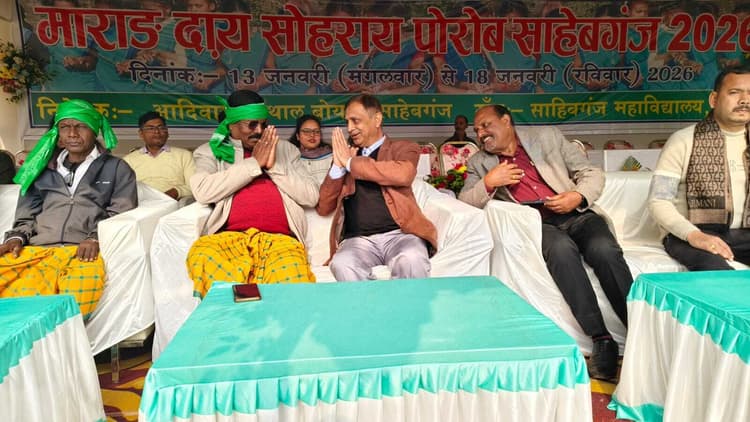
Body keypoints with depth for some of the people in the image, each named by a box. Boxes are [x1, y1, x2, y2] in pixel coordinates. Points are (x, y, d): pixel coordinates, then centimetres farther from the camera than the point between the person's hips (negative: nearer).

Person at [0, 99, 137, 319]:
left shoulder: (117, 169, 15)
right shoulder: (45, 167, 26)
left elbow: (121, 215, 5)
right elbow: (27, 214, 26)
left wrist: (96, 238, -13)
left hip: (83, 251, -3)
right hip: (35, 249, 3)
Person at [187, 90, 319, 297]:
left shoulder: (286, 149, 21)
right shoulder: (210, 152, 17)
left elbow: (312, 196, 11)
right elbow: (203, 192, -5)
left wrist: (273, 166, 1)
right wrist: (255, 163, -2)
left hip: (278, 238, 0)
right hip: (228, 237, 1)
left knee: (291, 274, -35)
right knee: (204, 256, -34)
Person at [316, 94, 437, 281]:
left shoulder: (403, 148, 14)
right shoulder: (345, 155, 23)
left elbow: (403, 174, -12)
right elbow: (323, 208, 17)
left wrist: (350, 163, -4)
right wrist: (338, 167, 3)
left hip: (399, 233, -1)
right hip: (358, 239, 2)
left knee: (411, 261, -34)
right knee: (342, 265, -31)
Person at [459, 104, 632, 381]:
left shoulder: (547, 136, 16)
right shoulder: (480, 162, 17)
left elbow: (592, 173, 13)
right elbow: (463, 203, 5)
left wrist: (578, 196, -7)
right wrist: (488, 183, -11)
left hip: (576, 214, 2)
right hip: (535, 224, -1)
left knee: (605, 250, -29)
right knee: (562, 248, -33)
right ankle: (601, 340, -30)